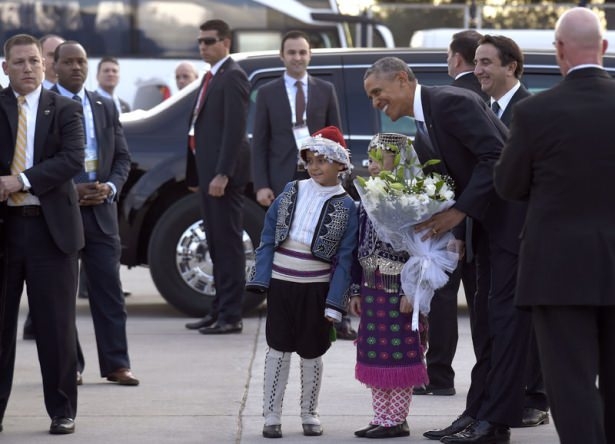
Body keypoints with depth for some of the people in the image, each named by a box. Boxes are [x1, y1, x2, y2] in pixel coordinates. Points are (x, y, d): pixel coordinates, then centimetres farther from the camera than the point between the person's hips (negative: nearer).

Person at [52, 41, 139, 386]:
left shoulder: (106, 107, 13)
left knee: (109, 289, 2)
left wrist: (110, 187, -4)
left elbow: (123, 157, 14)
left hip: (101, 209, 4)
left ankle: (116, 364, 4)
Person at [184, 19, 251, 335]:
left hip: (223, 172, -10)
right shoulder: (211, 77, 18)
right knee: (216, 244, 13)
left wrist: (222, 174, -23)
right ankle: (220, 309, 19)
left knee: (228, 243, -7)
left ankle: (231, 315, -6)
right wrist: (195, 174, 15)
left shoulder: (233, 77, -11)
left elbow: (235, 129, -19)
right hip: (207, 172, 10)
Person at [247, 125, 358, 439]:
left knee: (311, 353, 9)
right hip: (281, 284, 1)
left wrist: (335, 302, -10)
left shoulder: (345, 207, -3)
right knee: (278, 349, 4)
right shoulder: (292, 192, 3)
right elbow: (268, 238, 5)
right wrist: (261, 280, -2)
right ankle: (272, 416, 11)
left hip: (316, 289, -1)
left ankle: (309, 414, 24)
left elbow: (344, 259, -5)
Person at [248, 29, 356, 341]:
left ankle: (338, 320, -2)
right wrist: (261, 185, -6)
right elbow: (259, 143, 3)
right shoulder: (267, 94, 5)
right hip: (283, 181, 0)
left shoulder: (325, 91, 8)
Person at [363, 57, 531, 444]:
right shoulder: (423, 136, 14)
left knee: (506, 314, -9)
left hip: (514, 215, -10)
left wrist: (460, 212, -22)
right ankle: (480, 412, 15)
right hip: (488, 222, 10)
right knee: (486, 316, 11)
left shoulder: (450, 102, -16)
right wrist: (456, 234, 1)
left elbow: (496, 157, -23)